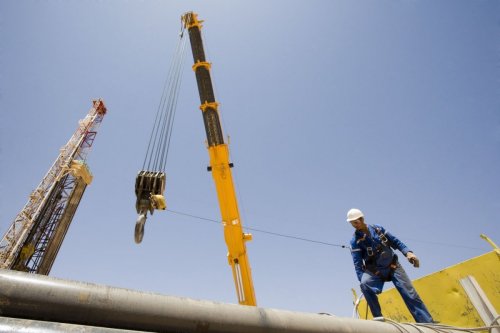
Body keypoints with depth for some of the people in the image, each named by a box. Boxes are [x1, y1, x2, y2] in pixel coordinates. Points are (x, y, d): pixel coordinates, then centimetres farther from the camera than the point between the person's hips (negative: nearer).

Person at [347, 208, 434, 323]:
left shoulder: (377, 228, 0)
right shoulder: (355, 241, -8)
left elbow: (395, 241, 8)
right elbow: (357, 263, -10)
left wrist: (408, 252, -8)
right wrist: (362, 281, -20)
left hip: (393, 266, 3)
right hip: (375, 272, -2)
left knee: (410, 295, -8)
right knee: (365, 283, -31)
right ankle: (378, 318, -20)